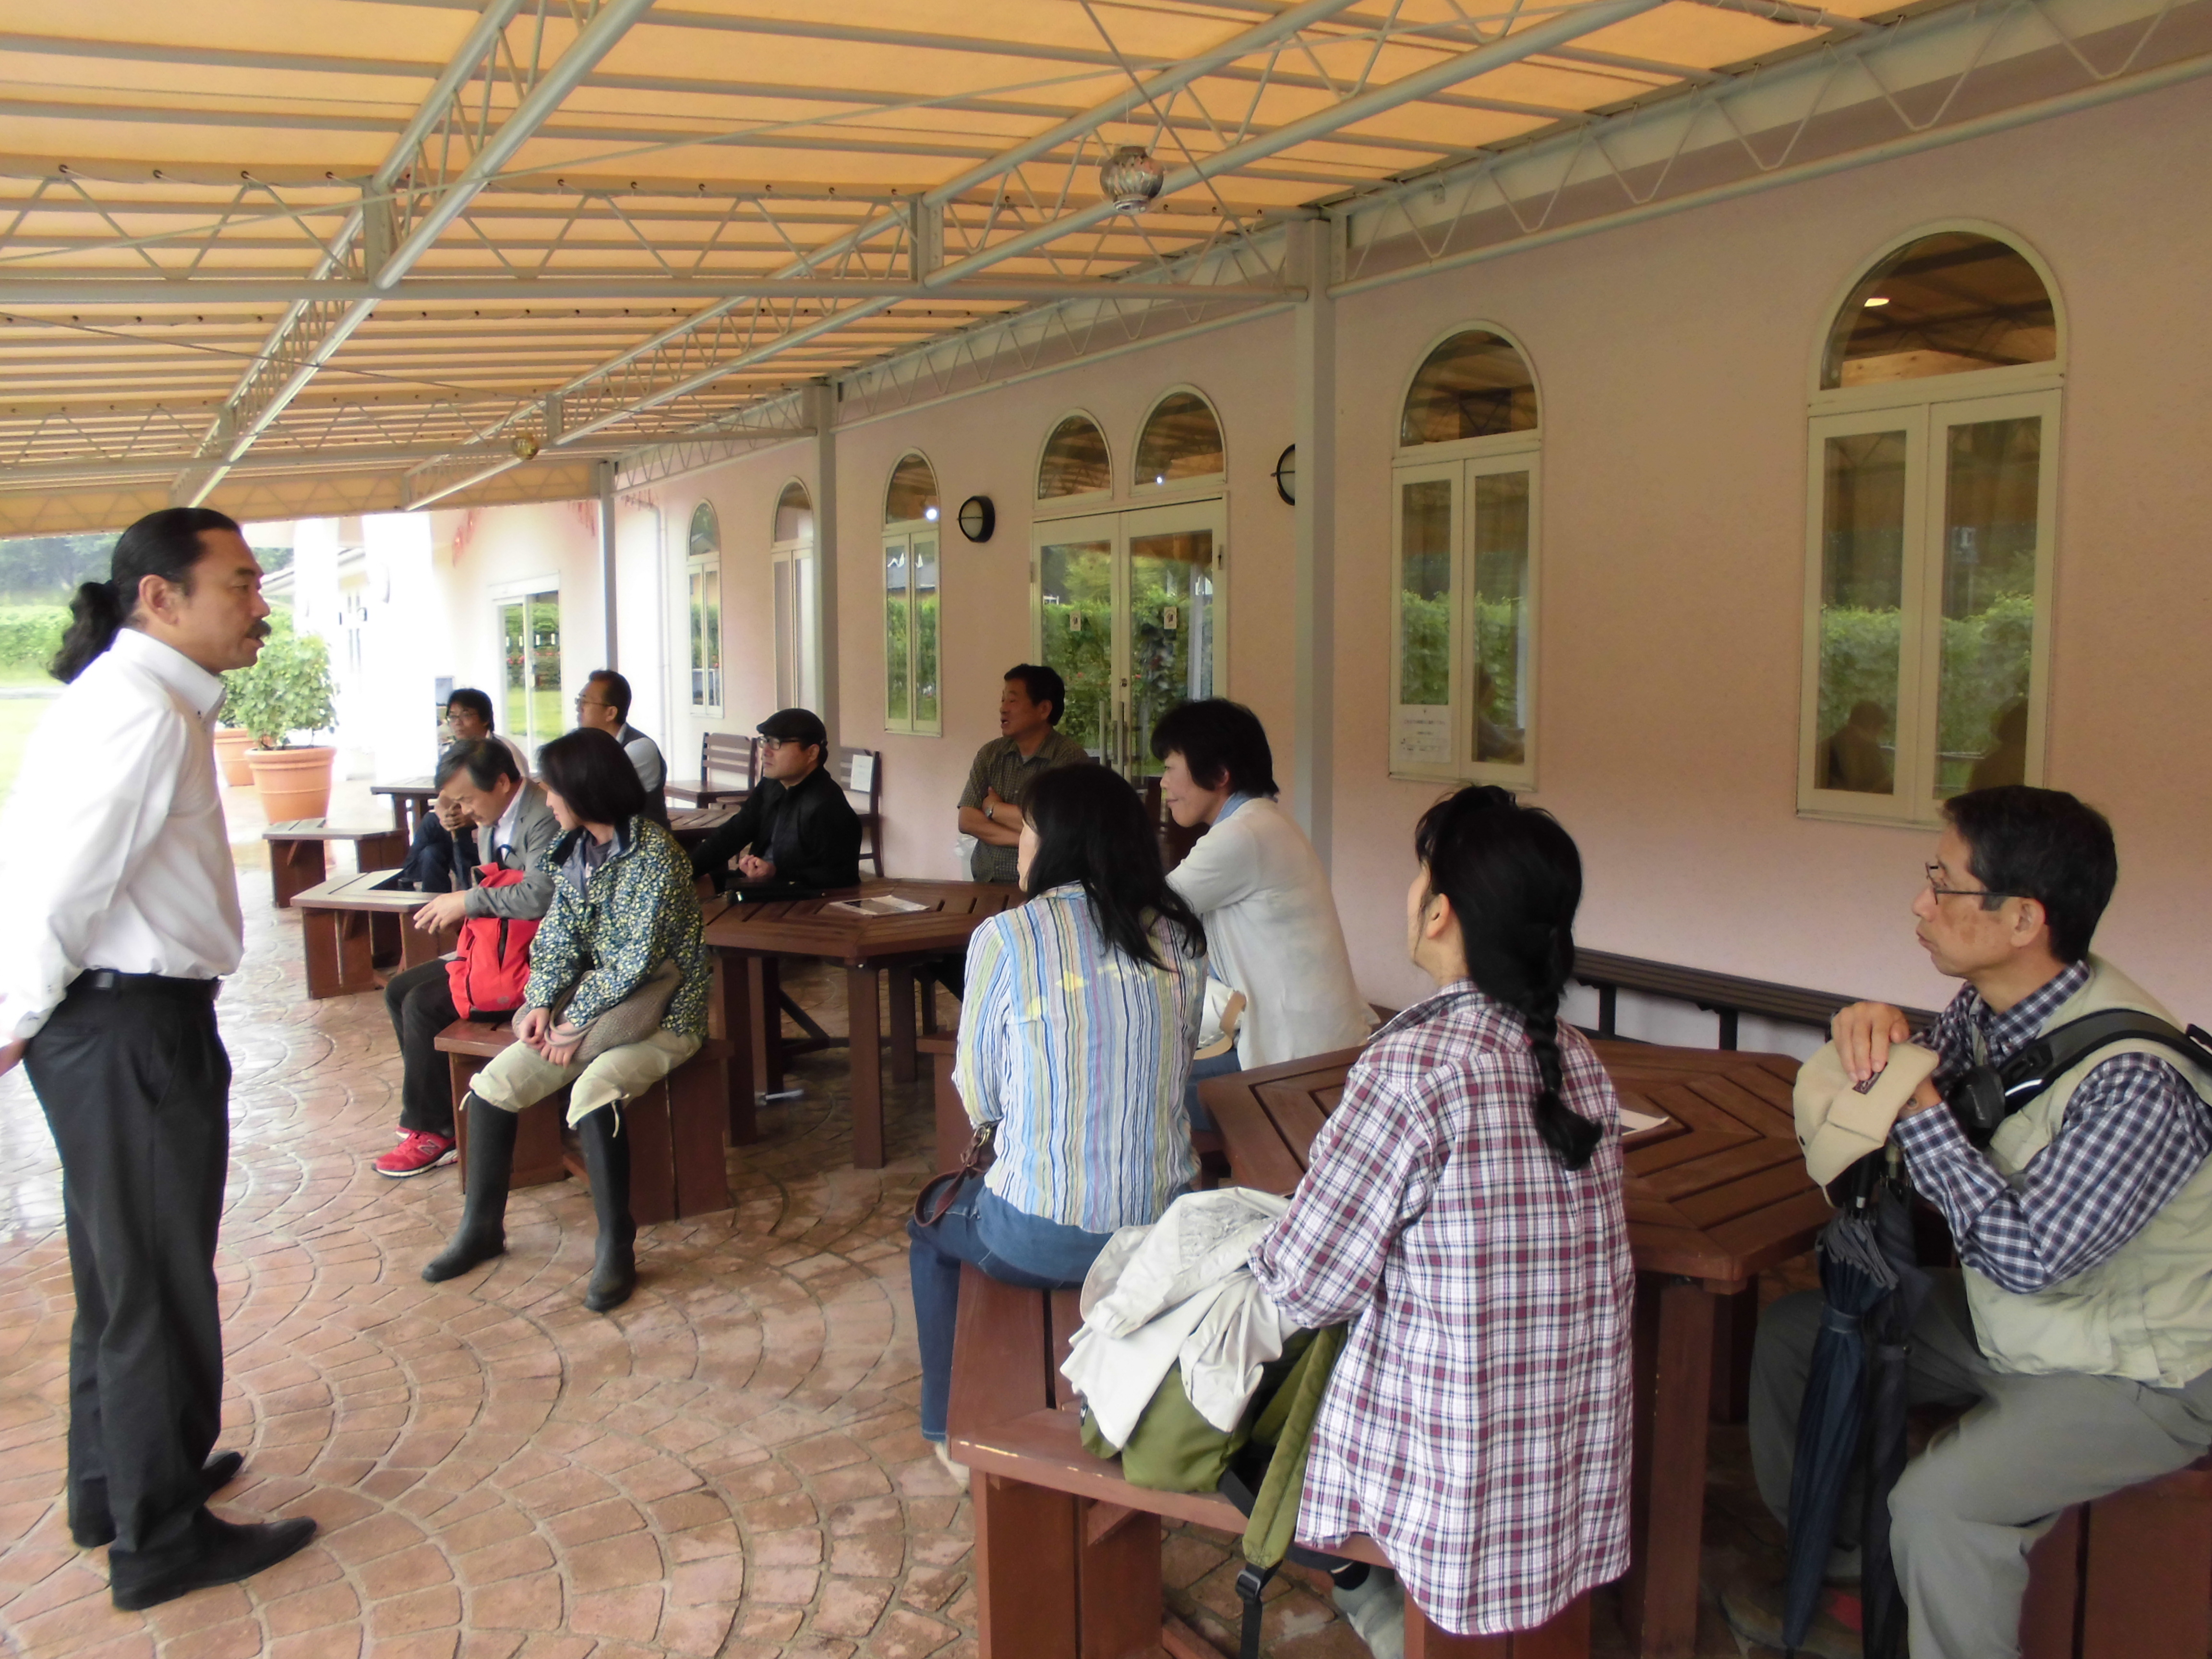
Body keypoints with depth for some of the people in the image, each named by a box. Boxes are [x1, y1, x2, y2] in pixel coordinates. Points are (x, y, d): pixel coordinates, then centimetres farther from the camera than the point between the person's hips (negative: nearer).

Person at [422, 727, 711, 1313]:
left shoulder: (654, 853, -18)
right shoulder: (575, 850, 7)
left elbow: (637, 959, -22)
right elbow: (558, 937, 8)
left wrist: (576, 1023, -18)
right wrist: (542, 1002, -8)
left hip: (662, 1015, -8)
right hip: (596, 1006, 8)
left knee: (592, 1093, -33)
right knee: (493, 1083, -7)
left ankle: (617, 1250, -20)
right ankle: (481, 1228, 9)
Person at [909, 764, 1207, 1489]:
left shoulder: (1005, 937, -14)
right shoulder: (1179, 937, 0)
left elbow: (980, 1100, -5)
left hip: (1044, 1240, -4)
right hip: (1166, 1230, 5)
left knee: (931, 1227, 28)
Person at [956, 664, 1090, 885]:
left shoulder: (1071, 757, -6)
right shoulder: (990, 754, 10)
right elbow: (967, 820, 3)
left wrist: (994, 808, -1)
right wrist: (1023, 839, -10)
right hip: (986, 884, 3)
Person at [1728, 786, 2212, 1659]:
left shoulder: (2133, 1077, -32)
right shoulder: (1990, 1005, -8)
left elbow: (2025, 1252, -34)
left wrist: (1916, 1103, -29)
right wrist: (1879, 1032, -17)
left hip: (2137, 1374, -8)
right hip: (2013, 1323, 9)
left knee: (1936, 1506, -27)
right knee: (1792, 1331, 8)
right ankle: (1836, 1565, 27)